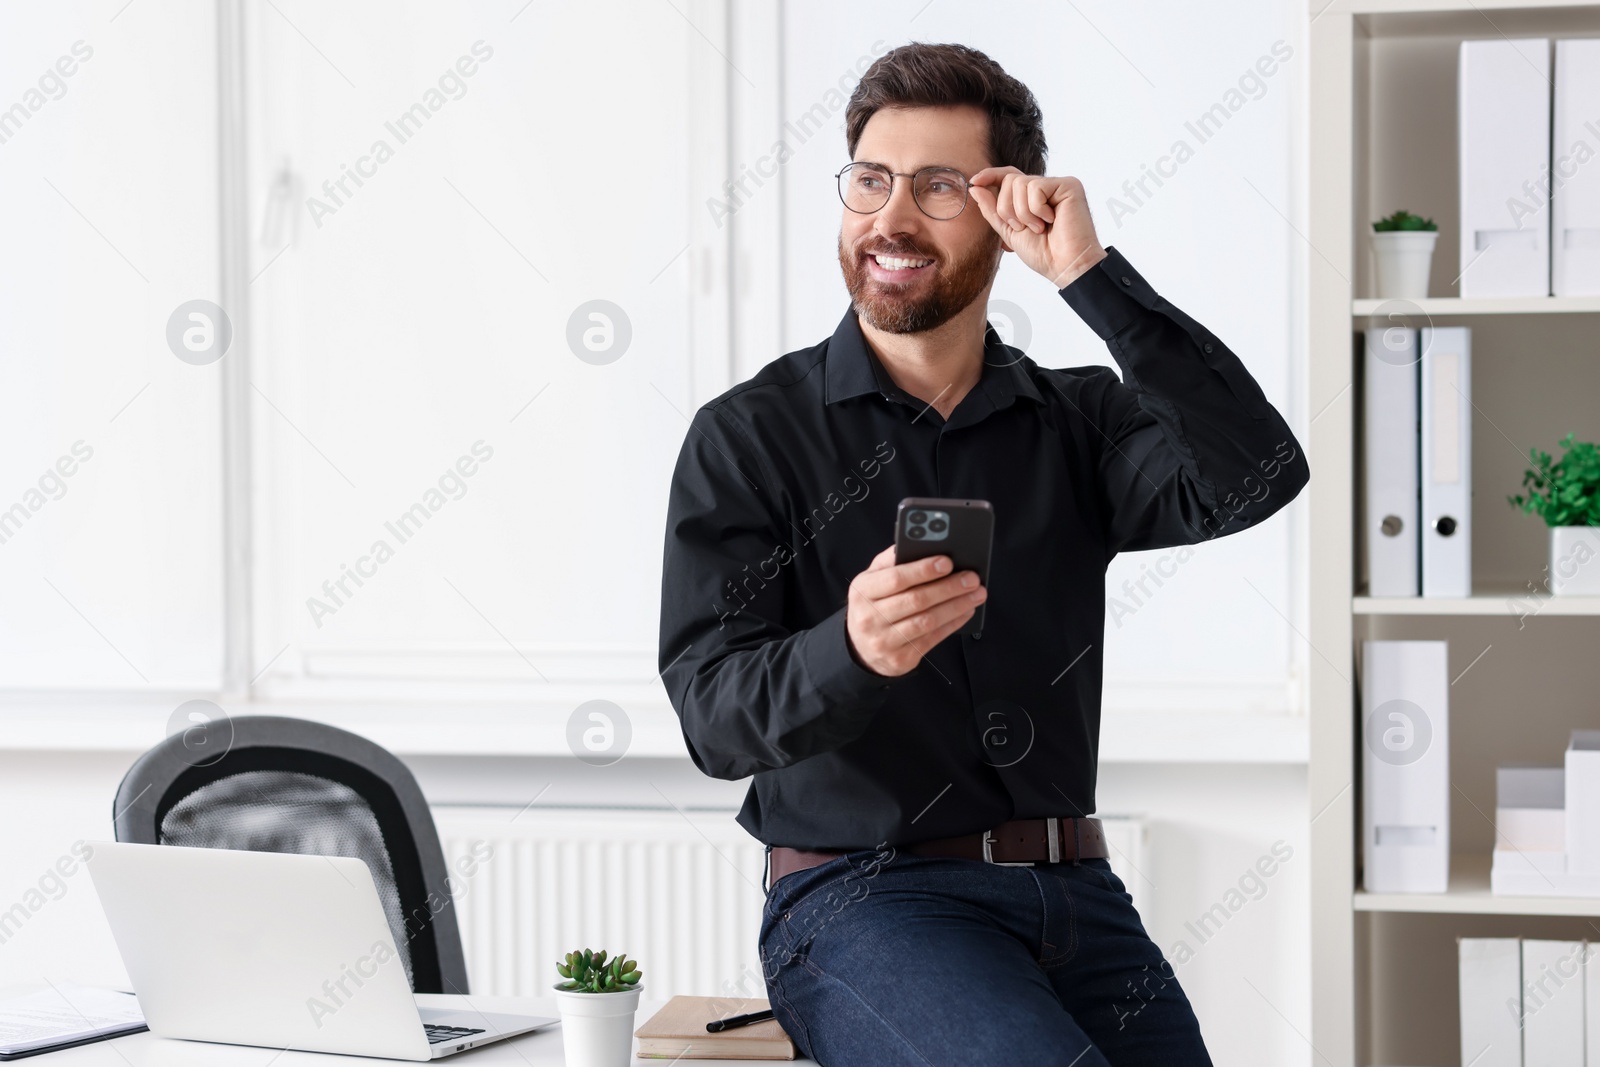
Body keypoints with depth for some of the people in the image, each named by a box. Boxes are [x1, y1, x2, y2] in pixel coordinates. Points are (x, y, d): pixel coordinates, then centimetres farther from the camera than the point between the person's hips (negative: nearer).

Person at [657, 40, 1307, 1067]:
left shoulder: (1079, 423, 10)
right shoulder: (748, 436, 1)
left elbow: (1257, 476, -10)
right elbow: (715, 717, -9)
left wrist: (1090, 275, -12)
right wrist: (850, 654, -31)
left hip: (1076, 898, 4)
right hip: (862, 896, -4)